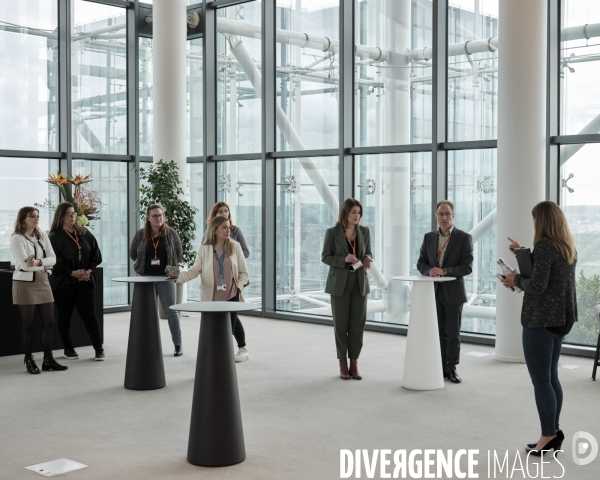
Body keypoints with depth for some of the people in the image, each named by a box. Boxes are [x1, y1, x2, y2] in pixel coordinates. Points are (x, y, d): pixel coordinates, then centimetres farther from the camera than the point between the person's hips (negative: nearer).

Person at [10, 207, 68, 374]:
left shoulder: (42, 236, 9)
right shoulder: (17, 238, -9)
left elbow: (53, 258, 1)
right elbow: (24, 263, -18)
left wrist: (38, 262, -16)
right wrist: (44, 265, -8)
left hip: (43, 282, 6)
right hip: (25, 283, -6)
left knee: (49, 321, 4)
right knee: (28, 323, 2)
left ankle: (48, 359, 12)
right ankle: (29, 360, 13)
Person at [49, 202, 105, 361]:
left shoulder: (84, 233, 9)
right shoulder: (55, 236, -4)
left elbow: (96, 255, 8)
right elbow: (55, 262, -11)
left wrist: (88, 270, -7)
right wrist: (72, 273, -17)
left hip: (85, 281, 2)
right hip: (64, 282, -2)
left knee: (89, 314, -2)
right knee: (65, 316, 8)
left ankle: (99, 348, 5)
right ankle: (68, 349, 21)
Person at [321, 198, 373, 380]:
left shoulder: (364, 232, 4)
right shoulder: (332, 232, -5)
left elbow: (368, 253, 12)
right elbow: (325, 257, -3)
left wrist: (367, 259, -11)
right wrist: (344, 259, -19)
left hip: (360, 283, 3)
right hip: (340, 283, -2)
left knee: (358, 324, 1)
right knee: (341, 324, 3)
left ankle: (354, 363, 10)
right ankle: (343, 364, 13)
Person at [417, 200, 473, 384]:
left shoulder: (464, 238, -5)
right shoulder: (429, 237, 7)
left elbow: (467, 267, -11)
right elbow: (421, 263, 8)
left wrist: (444, 271, -23)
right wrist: (430, 270, -14)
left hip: (453, 292, -3)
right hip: (434, 291, 3)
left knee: (453, 333, 5)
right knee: (438, 332, 9)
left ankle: (451, 368, 16)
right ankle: (440, 367, 17)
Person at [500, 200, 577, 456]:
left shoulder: (544, 245, -17)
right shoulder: (568, 247, 10)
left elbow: (537, 286, -22)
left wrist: (516, 279, -5)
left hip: (540, 320, -9)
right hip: (560, 318, 9)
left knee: (540, 380, -2)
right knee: (551, 377, 16)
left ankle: (548, 435, 3)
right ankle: (554, 431, 21)